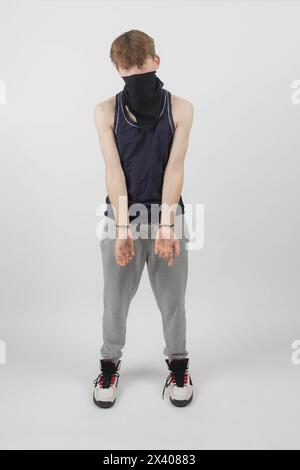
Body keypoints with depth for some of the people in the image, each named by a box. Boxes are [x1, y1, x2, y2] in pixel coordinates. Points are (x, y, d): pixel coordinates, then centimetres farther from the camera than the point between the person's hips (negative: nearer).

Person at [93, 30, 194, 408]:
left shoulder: (180, 108, -3)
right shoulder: (106, 111, -2)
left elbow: (174, 168, -9)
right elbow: (113, 170, -9)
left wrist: (166, 225, -17)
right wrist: (123, 227, -17)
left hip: (168, 214, 0)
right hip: (122, 215, 1)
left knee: (172, 298, 11)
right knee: (115, 299, 10)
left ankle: (178, 363, 33)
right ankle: (110, 363, 33)